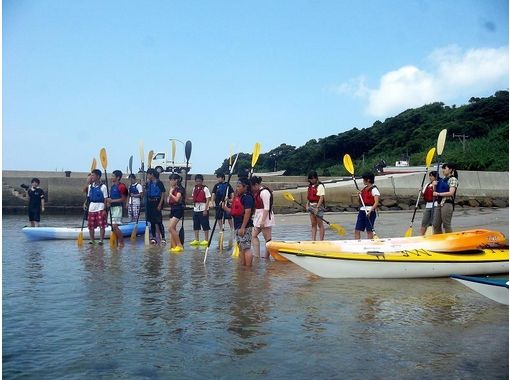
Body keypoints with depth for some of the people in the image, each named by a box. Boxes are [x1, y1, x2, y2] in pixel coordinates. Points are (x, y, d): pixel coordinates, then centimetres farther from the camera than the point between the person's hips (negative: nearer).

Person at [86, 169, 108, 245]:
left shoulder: (103, 186, -7)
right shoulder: (90, 186, 9)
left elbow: (105, 199, -7)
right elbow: (88, 196, 17)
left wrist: (104, 209, -12)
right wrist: (85, 203, -1)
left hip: (100, 208, -6)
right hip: (91, 208, 6)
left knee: (101, 225, -4)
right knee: (91, 226, 9)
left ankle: (101, 240, 4)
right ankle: (92, 240, 21)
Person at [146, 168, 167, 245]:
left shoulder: (159, 183, -8)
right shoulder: (148, 183, 10)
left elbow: (163, 193, -10)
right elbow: (145, 193, 12)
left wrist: (160, 204, -14)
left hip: (156, 204, -6)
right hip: (150, 204, 6)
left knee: (159, 222, -6)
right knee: (152, 222, 9)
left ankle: (163, 238, -1)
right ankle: (154, 237, 17)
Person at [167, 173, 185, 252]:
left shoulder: (179, 189, -10)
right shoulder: (172, 189, 14)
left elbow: (177, 199, -24)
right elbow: (168, 201, 12)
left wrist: (171, 193, -12)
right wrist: (170, 193, -1)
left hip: (178, 210, -8)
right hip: (172, 210, 8)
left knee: (171, 228, -15)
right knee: (173, 229, 6)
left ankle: (179, 245, -8)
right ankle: (174, 246, 10)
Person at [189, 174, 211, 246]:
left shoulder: (205, 189, -7)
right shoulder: (194, 189, 11)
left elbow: (208, 200, -10)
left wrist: (205, 210, -16)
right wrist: (188, 198, -3)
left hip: (203, 210, -6)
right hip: (196, 209, 7)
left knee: (205, 225, 0)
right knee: (196, 226, 10)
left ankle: (206, 240, 8)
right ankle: (196, 240, 18)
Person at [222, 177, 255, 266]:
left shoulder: (247, 197, -12)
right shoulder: (238, 197, 16)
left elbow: (247, 212, -20)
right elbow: (233, 212, 19)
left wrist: (243, 227, -22)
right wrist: (225, 207, 3)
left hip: (245, 227, -10)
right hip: (237, 226, 10)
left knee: (246, 248, -8)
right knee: (241, 248, 15)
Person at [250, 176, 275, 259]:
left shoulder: (264, 192, -16)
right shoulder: (257, 192, 13)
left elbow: (266, 208, -20)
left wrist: (263, 221, -22)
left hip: (265, 217, -10)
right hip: (258, 216, 11)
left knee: (267, 238, -2)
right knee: (254, 235, 10)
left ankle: (266, 256, 3)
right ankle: (256, 255, 12)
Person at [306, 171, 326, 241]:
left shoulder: (320, 186, -9)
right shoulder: (310, 186, 14)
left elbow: (321, 198, -15)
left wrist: (317, 207, -21)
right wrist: (307, 205, 4)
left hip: (318, 206, -7)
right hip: (311, 206, 7)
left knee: (320, 224, -3)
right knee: (313, 225, 10)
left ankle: (321, 240, 0)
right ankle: (313, 240, 13)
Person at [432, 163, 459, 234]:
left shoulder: (453, 179, -6)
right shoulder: (443, 179, 16)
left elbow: (451, 193, -17)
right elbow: (437, 191, 19)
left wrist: (438, 194, -17)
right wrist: (435, 185, 1)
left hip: (447, 204, -8)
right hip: (439, 203, 8)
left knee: (446, 225, -5)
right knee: (436, 224, 9)